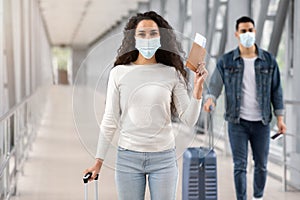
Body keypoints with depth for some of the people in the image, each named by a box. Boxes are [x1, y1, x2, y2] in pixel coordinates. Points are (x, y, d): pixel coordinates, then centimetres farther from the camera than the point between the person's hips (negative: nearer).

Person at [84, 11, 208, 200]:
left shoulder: (172, 74, 1)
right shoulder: (119, 73, 0)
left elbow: (189, 120, -1)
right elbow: (110, 120, 4)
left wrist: (198, 88, -14)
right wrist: (99, 160, 4)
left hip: (164, 158, 0)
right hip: (128, 157, 0)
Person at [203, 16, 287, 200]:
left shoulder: (268, 60, 1)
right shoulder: (226, 61, -2)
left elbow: (276, 90, 5)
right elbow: (215, 86, -3)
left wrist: (280, 117, 2)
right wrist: (210, 99, -26)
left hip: (261, 123, 2)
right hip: (237, 122, -1)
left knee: (261, 165, 11)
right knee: (240, 166, 1)